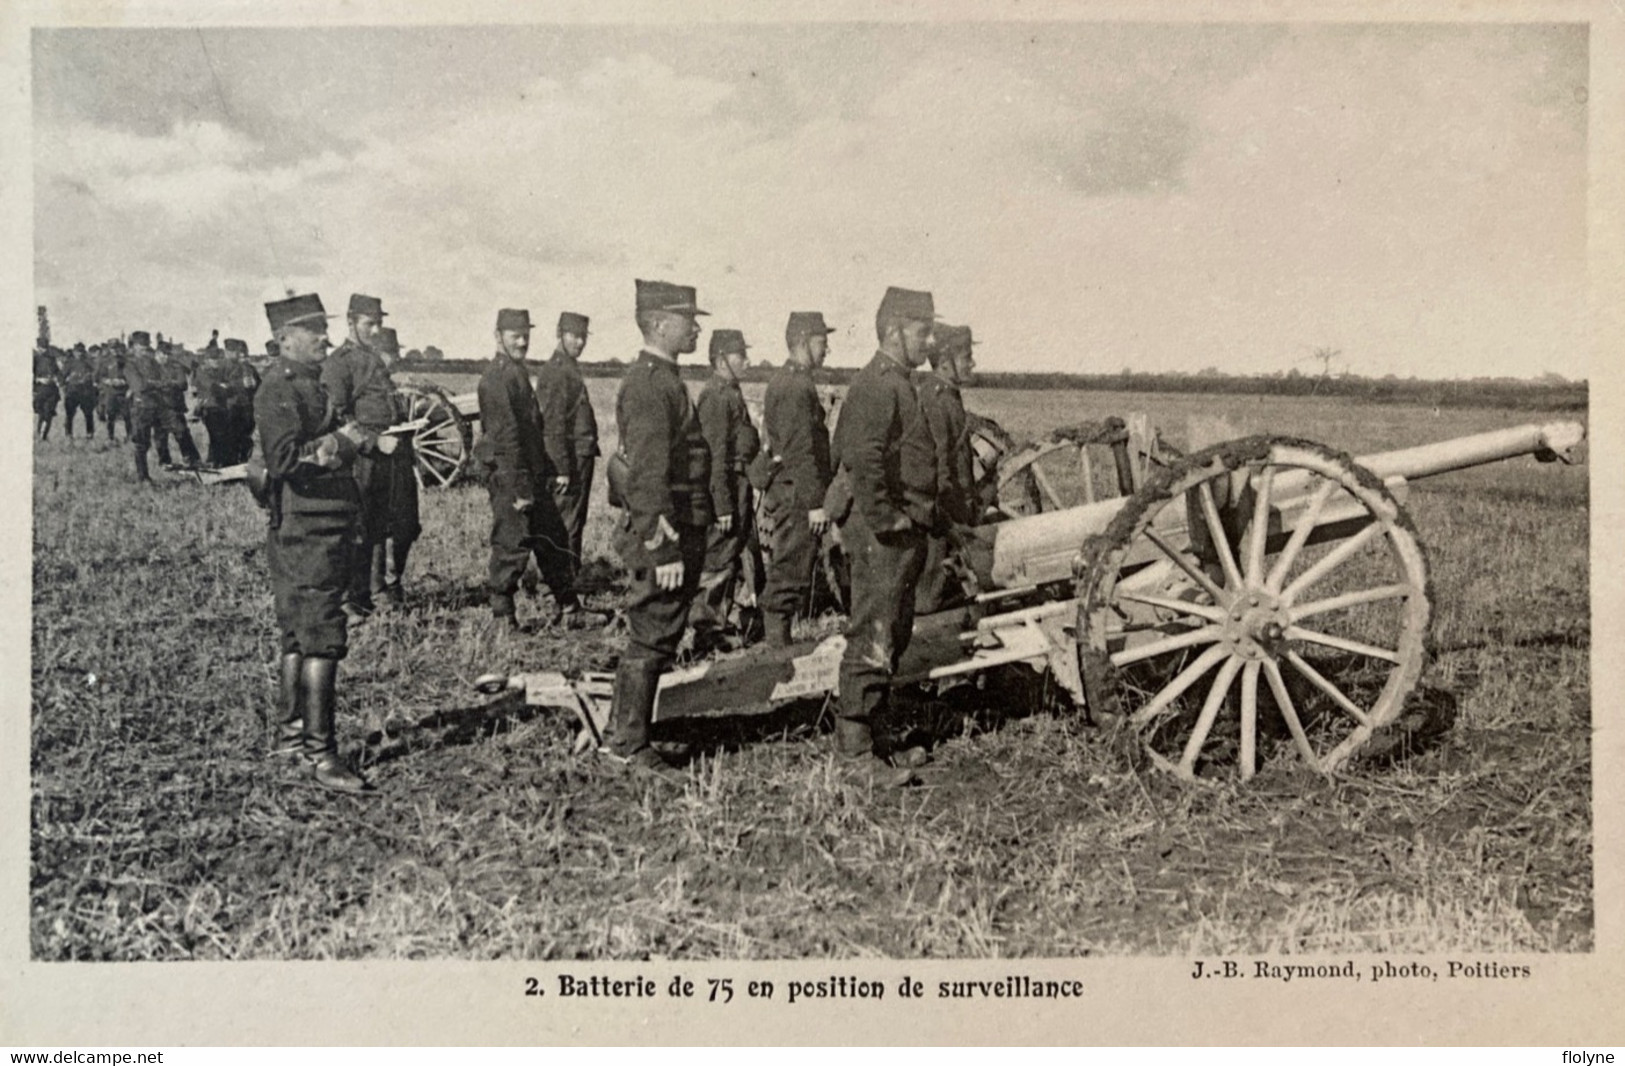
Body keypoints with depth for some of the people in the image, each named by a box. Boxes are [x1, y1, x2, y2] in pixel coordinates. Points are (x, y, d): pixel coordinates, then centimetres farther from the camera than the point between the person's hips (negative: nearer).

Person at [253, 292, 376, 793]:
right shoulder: (279, 390, -15)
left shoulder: (307, 384, 17)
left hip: (319, 532, 10)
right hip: (307, 532, -10)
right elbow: (283, 459, -27)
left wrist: (366, 440, 12)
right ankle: (320, 755, -8)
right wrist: (341, 442, -20)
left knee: (299, 637, 18)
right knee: (322, 640, -10)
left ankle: (292, 730, 30)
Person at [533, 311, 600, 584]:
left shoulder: (570, 369, 17)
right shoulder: (555, 372, -14)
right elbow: (552, 425, -19)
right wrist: (562, 469, -21)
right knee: (567, 525, -5)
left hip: (582, 457, 10)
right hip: (570, 459, -10)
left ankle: (572, 578, 23)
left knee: (575, 521, 15)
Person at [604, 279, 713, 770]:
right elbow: (648, 475, -21)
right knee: (650, 641, -2)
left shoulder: (662, 379, 16)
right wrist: (665, 549, -23)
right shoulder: (648, 384, -16)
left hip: (680, 531, 10)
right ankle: (628, 745, 7)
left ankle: (625, 734, 25)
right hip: (664, 533, -10)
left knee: (655, 639, 15)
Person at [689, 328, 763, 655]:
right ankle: (705, 634, 5)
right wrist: (723, 506, -23)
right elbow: (715, 455, -21)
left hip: (739, 485, 10)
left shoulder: (731, 392, 16)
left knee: (746, 558, 15)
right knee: (718, 564, -3)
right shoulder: (716, 396, -16)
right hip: (726, 486, -10)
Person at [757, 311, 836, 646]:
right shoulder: (796, 386, -16)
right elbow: (800, 451, -21)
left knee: (784, 572, 14)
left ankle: (776, 643, 20)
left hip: (781, 491, 10)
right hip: (795, 493, -10)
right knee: (790, 574, -6)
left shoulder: (781, 380, 16)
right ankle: (778, 643, -1)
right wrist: (815, 502, -20)